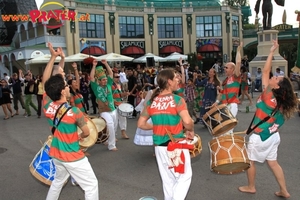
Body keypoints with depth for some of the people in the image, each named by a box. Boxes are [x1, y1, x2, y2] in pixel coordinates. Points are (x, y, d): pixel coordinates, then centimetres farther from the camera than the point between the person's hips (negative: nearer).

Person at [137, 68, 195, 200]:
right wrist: (190, 131, -6)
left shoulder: (151, 101, 2)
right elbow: (187, 121, -25)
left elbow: (141, 124, 4)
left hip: (159, 146, 5)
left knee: (167, 179, 19)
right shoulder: (177, 100, -13)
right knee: (184, 176, 11)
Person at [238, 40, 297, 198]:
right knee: (273, 162, 18)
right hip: (273, 136, 7)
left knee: (250, 161, 12)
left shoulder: (268, 95, -22)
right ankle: (284, 191, 24)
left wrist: (272, 51, -19)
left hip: (260, 137, -7)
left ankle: (251, 187, 27)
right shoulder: (280, 101, -1)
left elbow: (265, 71, -22)